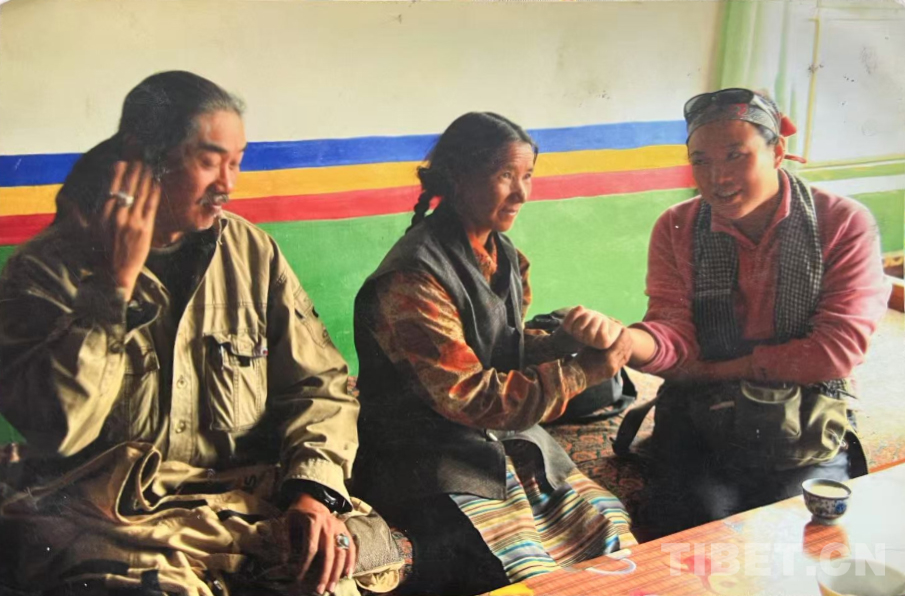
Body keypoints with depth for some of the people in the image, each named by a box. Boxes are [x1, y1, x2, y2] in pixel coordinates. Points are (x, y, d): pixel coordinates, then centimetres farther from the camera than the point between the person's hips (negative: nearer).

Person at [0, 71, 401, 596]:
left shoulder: (252, 251, 8)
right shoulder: (47, 268, -1)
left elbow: (320, 384, 5)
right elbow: (56, 426, -14)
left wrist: (314, 489, -12)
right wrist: (118, 282, -15)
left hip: (252, 499, 3)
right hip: (112, 515, -2)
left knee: (374, 553, -23)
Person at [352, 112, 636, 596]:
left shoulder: (502, 254, 8)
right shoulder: (415, 276, -18)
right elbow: (469, 397, -20)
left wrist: (568, 336, -6)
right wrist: (582, 371, -18)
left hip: (506, 439, 8)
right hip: (433, 460, -7)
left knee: (606, 521, -3)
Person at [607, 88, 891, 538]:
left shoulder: (845, 224, -6)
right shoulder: (676, 229, 1)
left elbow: (838, 349, -13)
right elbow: (676, 335, -8)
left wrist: (718, 370, -12)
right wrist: (625, 341, -33)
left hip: (807, 431, -1)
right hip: (700, 425, 1)